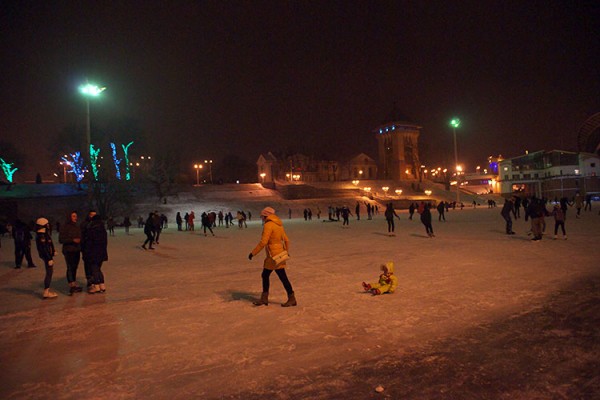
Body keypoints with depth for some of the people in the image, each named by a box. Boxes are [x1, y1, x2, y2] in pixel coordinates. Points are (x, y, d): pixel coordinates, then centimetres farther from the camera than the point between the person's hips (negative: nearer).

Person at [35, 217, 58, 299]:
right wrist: (49, 259, -23)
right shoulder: (41, 235, -19)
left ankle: (47, 290, 26)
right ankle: (46, 293, -2)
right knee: (49, 273, -6)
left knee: (50, 272, 17)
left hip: (49, 255, 10)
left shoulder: (44, 234, 11)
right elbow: (44, 248, -23)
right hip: (47, 256, -10)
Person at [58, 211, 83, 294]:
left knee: (74, 268, 9)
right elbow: (61, 240, -9)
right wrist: (72, 240, -17)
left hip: (77, 251, 6)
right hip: (68, 251, -5)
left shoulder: (77, 227, 13)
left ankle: (74, 285, 15)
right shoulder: (64, 227, -5)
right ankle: (72, 285, -8)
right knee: (70, 268, -9)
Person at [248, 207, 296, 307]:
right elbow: (286, 240, 13)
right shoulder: (279, 224, 12)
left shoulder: (268, 225, -14)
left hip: (274, 256, -9)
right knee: (265, 275, 15)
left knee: (282, 277, -2)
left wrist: (253, 253, -14)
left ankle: (292, 299, 6)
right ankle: (264, 298, 22)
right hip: (279, 253, 9)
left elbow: (263, 242, -20)